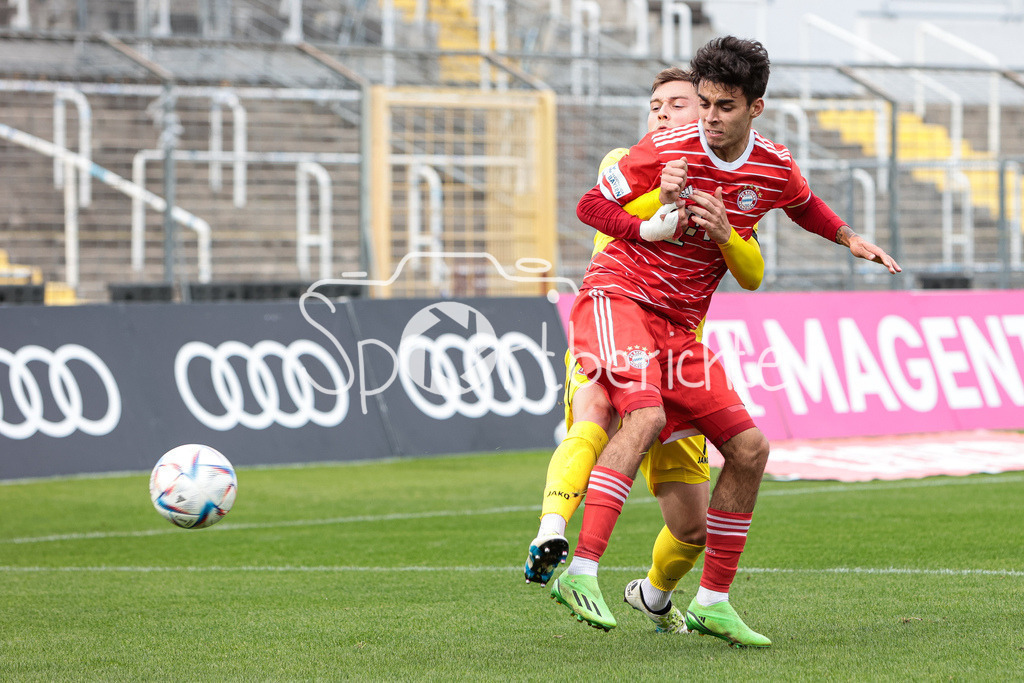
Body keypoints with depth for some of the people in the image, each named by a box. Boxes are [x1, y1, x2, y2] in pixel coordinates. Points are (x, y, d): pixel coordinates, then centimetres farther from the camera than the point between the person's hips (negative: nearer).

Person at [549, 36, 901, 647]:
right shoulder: (666, 150, -12)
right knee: (646, 416, -32)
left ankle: (712, 603, 11)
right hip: (618, 297, -6)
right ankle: (581, 572, -37)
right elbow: (591, 206, -3)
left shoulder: (775, 169, 3)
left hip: (680, 327, 6)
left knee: (749, 449, 1)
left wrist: (850, 239, 16)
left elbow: (804, 206, 28)